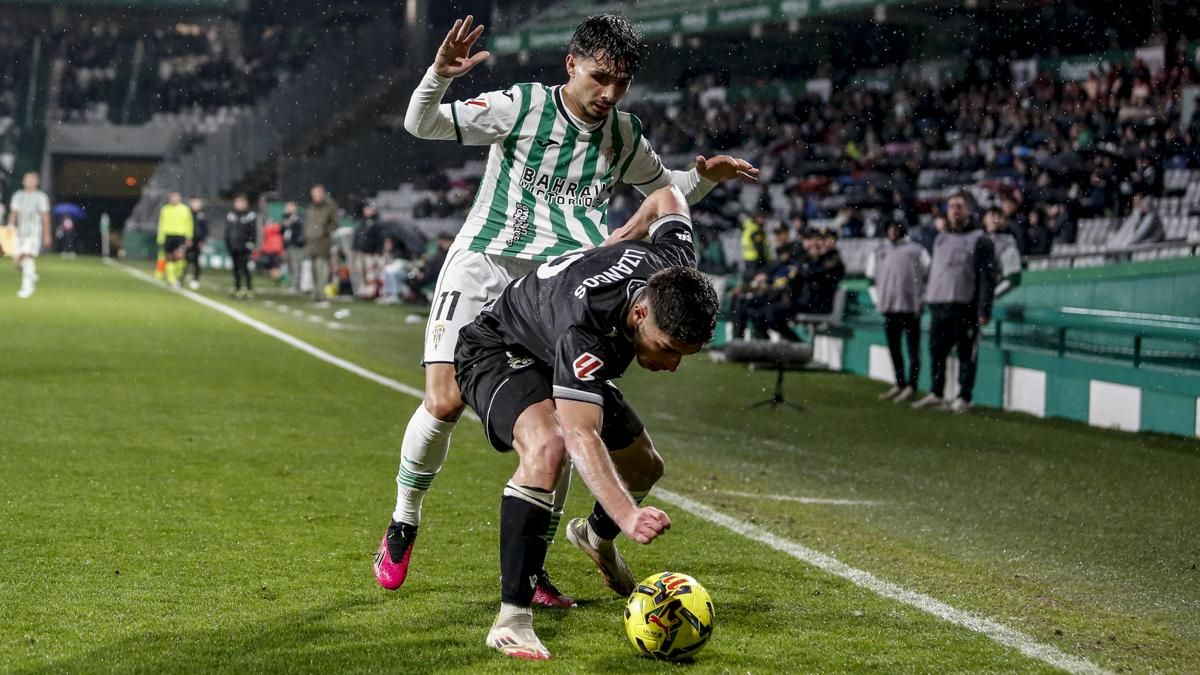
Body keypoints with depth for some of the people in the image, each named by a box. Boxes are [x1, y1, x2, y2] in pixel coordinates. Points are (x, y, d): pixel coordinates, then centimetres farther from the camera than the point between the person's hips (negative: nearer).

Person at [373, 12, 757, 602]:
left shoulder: (626, 137, 6)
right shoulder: (521, 106, -7)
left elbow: (666, 192, 25)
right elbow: (421, 125, -9)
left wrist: (705, 176, 4)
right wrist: (440, 75, -28)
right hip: (481, 265, -3)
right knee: (444, 404, -16)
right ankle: (404, 521, 12)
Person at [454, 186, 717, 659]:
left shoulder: (675, 275, -25)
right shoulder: (586, 324, -46)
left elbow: (667, 197, -4)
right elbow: (580, 435, -55)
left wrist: (625, 235, 10)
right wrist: (628, 516, -66)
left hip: (563, 364, 8)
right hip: (496, 350, -8)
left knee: (646, 468, 16)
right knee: (548, 445, -38)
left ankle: (597, 536, 52)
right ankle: (512, 620, -35)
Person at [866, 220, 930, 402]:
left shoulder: (916, 250, 2)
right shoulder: (879, 252, 14)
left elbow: (929, 276, 3)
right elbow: (872, 278, 21)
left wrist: (921, 297, -2)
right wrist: (878, 300, 12)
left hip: (911, 307, -5)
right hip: (888, 308, 5)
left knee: (913, 349, -5)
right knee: (894, 348, 10)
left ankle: (911, 387, -4)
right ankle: (899, 384, 19)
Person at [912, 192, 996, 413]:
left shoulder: (979, 240, -2)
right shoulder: (941, 239, 19)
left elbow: (987, 278, -7)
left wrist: (984, 311, -14)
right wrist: (928, 299, 16)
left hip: (965, 307, -6)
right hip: (938, 306, 6)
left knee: (966, 353, -2)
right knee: (936, 351, 6)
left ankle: (964, 398, 4)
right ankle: (936, 394, 16)